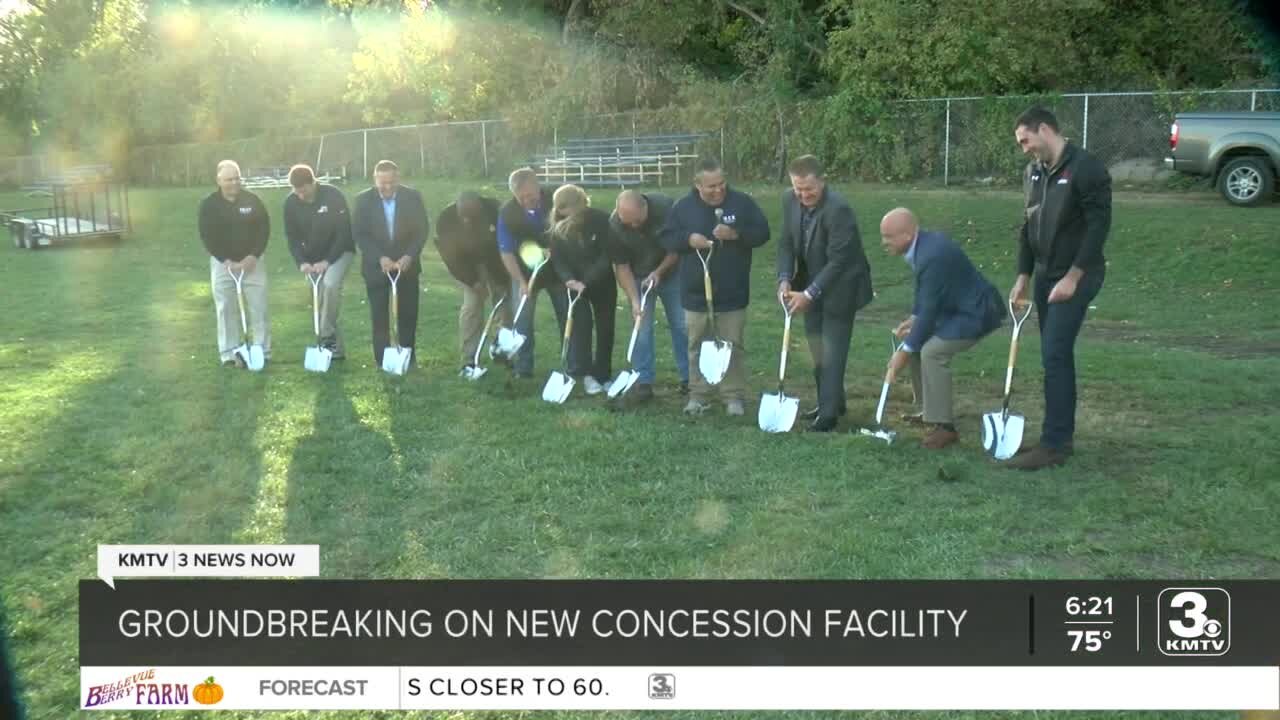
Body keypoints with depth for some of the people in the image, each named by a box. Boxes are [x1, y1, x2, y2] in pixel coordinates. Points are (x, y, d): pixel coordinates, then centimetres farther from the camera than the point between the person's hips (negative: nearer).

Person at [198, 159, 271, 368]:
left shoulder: (252, 200, -2)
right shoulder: (209, 204, -5)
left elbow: (264, 228, -2)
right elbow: (207, 236, -7)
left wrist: (254, 255, -13)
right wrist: (226, 260, -16)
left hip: (252, 260, 1)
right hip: (222, 262, -1)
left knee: (258, 307, -1)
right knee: (226, 309, 1)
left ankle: (263, 351, 6)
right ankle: (229, 354, 6)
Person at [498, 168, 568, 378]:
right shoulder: (507, 213, -20)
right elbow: (506, 252, -15)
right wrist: (521, 282, -22)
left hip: (558, 268, 1)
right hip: (525, 271, -1)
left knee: (567, 316, 4)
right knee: (523, 319, -3)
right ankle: (522, 368, 7)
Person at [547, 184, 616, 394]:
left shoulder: (600, 220, -20)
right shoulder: (557, 227, -11)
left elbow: (608, 254, -19)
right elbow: (557, 259, -10)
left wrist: (588, 281, -26)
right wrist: (569, 279, -30)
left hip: (602, 281, -1)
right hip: (574, 281, 1)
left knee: (605, 327, 2)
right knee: (581, 322, -15)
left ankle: (602, 375, 13)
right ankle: (584, 373, -11)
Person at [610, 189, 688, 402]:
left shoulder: (665, 207, -27)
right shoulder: (614, 225, -25)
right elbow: (621, 265, -15)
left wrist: (659, 272, -19)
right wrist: (634, 300, -21)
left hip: (670, 273, 0)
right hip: (639, 278, 0)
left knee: (682, 326, 2)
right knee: (641, 330, -3)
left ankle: (688, 378, 13)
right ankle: (643, 381, 4)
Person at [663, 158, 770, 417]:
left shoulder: (742, 202, -4)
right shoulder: (683, 206, -2)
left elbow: (762, 232, -3)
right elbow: (667, 238, 4)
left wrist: (736, 234, -20)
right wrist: (688, 239, -17)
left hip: (733, 293, -1)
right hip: (695, 292, 1)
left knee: (733, 346, 5)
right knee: (698, 346, 10)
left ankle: (734, 396, 15)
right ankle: (697, 395, 21)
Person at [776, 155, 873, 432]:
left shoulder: (838, 209, -28)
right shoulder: (790, 200, -7)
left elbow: (838, 261, -28)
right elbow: (786, 243, 0)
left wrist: (809, 294, -30)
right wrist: (785, 279, -14)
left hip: (840, 287, -7)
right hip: (811, 284, 7)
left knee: (832, 351, -6)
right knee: (818, 349, 16)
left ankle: (829, 412, 0)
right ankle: (830, 400, 30)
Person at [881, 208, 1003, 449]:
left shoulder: (933, 256, -29)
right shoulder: (923, 244, 0)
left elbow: (929, 310, -26)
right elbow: (925, 294, 15)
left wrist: (905, 352, -18)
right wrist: (913, 319, 2)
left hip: (977, 312, -10)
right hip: (958, 307, 10)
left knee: (932, 351, -22)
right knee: (917, 341, 11)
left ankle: (945, 426, -13)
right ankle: (931, 410, 23)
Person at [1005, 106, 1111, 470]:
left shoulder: (1086, 168, -15)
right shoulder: (1033, 172, 10)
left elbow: (1099, 225, -19)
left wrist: (1073, 277, -21)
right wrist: (1023, 277, 11)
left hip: (1075, 277, -8)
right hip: (1044, 276, 8)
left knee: (1055, 356, -11)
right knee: (1056, 356, 11)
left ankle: (1054, 445, -7)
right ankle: (1062, 435, 19)